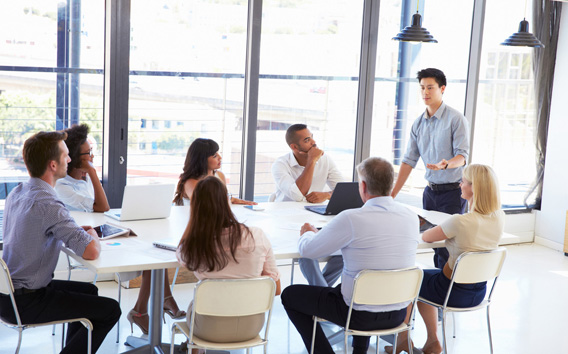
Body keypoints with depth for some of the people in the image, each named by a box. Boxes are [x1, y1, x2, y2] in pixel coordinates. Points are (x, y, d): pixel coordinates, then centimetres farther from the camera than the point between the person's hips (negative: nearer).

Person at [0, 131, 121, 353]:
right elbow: (91, 252, -29)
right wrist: (92, 235, -5)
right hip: (25, 303, -9)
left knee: (89, 291, 26)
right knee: (110, 310, -2)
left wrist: (77, 231, 7)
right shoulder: (48, 205, -26)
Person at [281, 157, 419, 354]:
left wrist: (308, 233, 13)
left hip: (361, 316, -6)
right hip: (398, 314, 6)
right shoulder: (412, 218, -5)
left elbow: (307, 250, -11)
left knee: (290, 295, 14)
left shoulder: (351, 219, -22)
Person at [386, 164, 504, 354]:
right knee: (423, 281, 31)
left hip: (454, 292, -6)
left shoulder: (460, 222, -29)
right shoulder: (499, 218, -9)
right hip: (479, 293, 7)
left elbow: (425, 237, -10)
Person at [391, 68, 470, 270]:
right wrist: (393, 193, 4)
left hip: (452, 191, -6)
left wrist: (445, 164, -37)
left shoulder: (456, 119, -9)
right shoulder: (418, 124, 10)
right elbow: (409, 160, 10)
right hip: (431, 191, 6)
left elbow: (462, 156, -15)